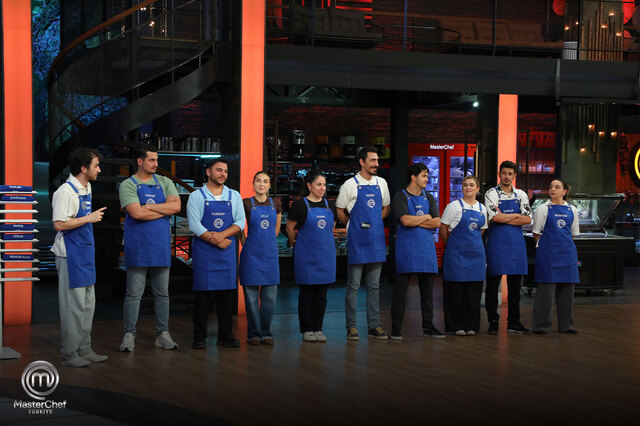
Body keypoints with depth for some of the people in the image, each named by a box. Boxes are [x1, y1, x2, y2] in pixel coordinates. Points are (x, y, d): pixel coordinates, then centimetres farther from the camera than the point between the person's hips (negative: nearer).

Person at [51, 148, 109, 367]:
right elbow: (59, 224, -23)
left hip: (85, 254, 9)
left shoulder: (87, 188, 12)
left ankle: (84, 350, 20)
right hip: (71, 256, -9)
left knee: (88, 304, 12)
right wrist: (89, 218, -17)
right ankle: (68, 354, 2)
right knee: (74, 306, -6)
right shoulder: (66, 191, -17)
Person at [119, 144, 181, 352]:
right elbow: (137, 213, -16)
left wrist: (149, 206, -11)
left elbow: (176, 206, -5)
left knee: (162, 293, 8)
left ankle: (163, 335, 16)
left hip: (161, 246, 4)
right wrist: (165, 208, -8)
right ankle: (129, 335, 5)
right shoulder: (128, 185, -2)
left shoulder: (165, 183, 10)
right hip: (137, 247, -4)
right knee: (134, 293, -1)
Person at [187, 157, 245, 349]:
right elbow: (194, 225, -7)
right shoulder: (196, 196, 2)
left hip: (228, 251, 3)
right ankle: (199, 337, 2)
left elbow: (240, 222, 3)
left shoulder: (234, 196, 12)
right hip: (203, 251, -3)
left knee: (227, 293, 3)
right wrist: (216, 241, -11)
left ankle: (225, 335, 10)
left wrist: (222, 235, -13)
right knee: (202, 292, -3)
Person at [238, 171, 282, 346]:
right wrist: (246, 245, 3)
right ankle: (254, 333, 7)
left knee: (270, 295, 3)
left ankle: (266, 333, 13)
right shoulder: (246, 204, -2)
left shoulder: (276, 204, 7)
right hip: (251, 253, -3)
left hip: (270, 253, 3)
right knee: (251, 295, 0)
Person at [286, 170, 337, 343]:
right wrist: (295, 242, 14)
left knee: (321, 293, 6)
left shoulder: (329, 206, 10)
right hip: (306, 255, -4)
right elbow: (289, 228, 4)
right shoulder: (300, 205, -5)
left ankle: (318, 329, 14)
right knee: (306, 293, 0)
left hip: (326, 254, 4)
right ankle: (307, 330, 8)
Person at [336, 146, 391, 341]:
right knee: (353, 285, -1)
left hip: (376, 239, 5)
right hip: (357, 241, -5)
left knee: (374, 285, 8)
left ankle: (374, 326, 14)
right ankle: (351, 327, 4)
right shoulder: (350, 185, -4)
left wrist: (374, 223, 8)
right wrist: (356, 225, 3)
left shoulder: (381, 183, 9)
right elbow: (339, 211, 3)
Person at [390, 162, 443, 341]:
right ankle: (396, 328, 2)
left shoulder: (429, 198, 14)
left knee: (427, 289, 8)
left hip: (427, 247, 5)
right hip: (406, 247, -5)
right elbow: (405, 220, -17)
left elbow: (437, 223, 3)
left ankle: (428, 326, 16)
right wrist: (425, 217, -3)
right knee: (401, 288, -3)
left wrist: (415, 222, -6)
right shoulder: (401, 197, -2)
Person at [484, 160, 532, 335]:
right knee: (493, 282, -1)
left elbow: (528, 219, 0)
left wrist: (505, 218, -8)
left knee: (515, 283, 7)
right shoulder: (491, 194, 0)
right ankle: (493, 322, 6)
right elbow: (496, 217, -14)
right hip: (496, 241, -4)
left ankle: (514, 322, 14)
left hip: (516, 242, 4)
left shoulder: (521, 195, 11)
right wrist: (517, 215, -5)